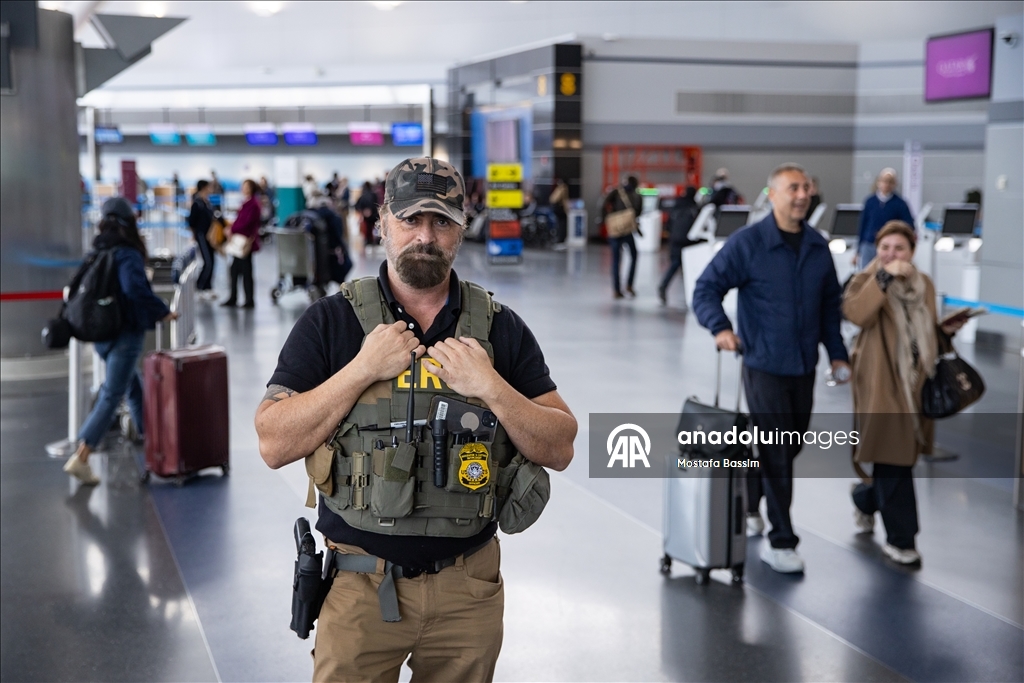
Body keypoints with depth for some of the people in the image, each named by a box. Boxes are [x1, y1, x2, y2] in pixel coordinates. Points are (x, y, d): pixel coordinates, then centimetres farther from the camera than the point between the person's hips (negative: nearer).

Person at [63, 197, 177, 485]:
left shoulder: (96, 254, 6)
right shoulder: (128, 255, -15)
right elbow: (135, 289, -29)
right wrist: (163, 312, -19)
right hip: (125, 334, -8)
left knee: (134, 386, 25)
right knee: (111, 396, -7)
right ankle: (81, 458, -13)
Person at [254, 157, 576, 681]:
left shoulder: (501, 329, 1)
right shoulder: (330, 322, -4)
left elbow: (559, 451, -2)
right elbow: (274, 445, -10)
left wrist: (491, 387, -17)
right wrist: (363, 368, -18)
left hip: (468, 584, 2)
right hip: (361, 584, -2)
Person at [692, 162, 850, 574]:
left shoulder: (819, 247, 7)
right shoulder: (747, 243, -10)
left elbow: (831, 304, 14)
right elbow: (706, 289, -10)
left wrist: (836, 353, 9)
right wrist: (720, 327, -27)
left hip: (804, 367, 6)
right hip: (764, 366, -6)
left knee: (790, 448, 14)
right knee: (777, 454, -4)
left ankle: (746, 505, 37)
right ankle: (780, 542, 6)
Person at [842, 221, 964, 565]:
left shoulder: (924, 284, 13)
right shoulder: (867, 280, -4)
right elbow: (856, 313, -26)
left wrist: (945, 330, 4)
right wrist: (885, 277, -30)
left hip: (916, 384, 6)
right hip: (881, 385, -6)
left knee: (904, 457, 12)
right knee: (894, 462, -6)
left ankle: (865, 497, 41)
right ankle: (900, 539, 5)